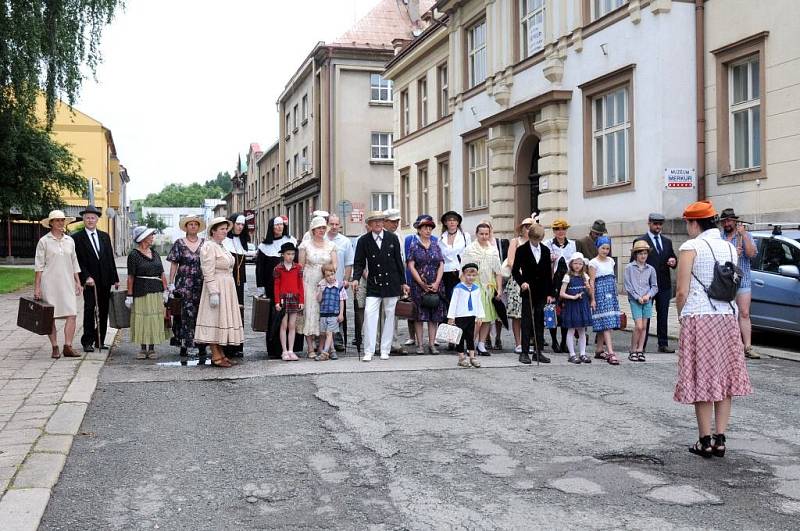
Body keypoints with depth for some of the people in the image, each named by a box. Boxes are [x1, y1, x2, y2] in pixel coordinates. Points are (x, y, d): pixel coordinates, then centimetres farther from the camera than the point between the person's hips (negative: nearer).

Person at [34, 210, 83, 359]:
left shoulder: (70, 240, 11)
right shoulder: (44, 241, 0)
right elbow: (39, 266, -2)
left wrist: (78, 282, 10)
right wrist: (37, 287, -6)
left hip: (67, 282, 3)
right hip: (49, 283, -3)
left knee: (72, 314, -8)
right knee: (50, 316, 1)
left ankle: (68, 347, -5)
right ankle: (55, 348, 9)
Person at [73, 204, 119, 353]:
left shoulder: (105, 236, 13)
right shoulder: (77, 238, -1)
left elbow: (111, 259, 12)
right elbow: (78, 261, -6)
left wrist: (115, 278, 9)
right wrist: (86, 277, -17)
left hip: (105, 280, 4)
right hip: (90, 280, -4)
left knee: (103, 311, 6)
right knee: (89, 310, -4)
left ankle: (100, 341, 14)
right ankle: (87, 342, 1)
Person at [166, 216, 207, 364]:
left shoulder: (204, 243, 10)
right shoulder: (179, 243, 7)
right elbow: (174, 264, 5)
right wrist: (171, 283, -3)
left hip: (201, 284, 2)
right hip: (184, 284, -2)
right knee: (186, 313, -8)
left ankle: (202, 348, 8)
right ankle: (184, 347, -1)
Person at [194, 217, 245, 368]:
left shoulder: (222, 247, 17)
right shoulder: (209, 246, -11)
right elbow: (208, 273, -18)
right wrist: (213, 292, -24)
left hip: (228, 288, 10)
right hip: (216, 287, -10)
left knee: (223, 320, 11)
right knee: (215, 320, -6)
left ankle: (221, 354, 16)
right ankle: (215, 357, -4)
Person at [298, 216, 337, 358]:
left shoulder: (330, 245, 10)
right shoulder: (305, 244, 4)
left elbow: (335, 264, 4)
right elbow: (301, 266, 4)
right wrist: (301, 284, -3)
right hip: (309, 283, -2)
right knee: (310, 312, -5)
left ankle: (322, 346, 6)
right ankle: (311, 348, -1)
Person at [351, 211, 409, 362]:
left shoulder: (392, 238, 3)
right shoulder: (363, 241, -1)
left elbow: (399, 261, 7)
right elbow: (359, 262, 0)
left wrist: (403, 282, 8)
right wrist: (356, 279, -18)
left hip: (392, 284, 2)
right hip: (373, 285, -1)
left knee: (389, 315, 6)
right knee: (369, 314, -13)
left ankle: (385, 350, 15)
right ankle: (368, 351, -9)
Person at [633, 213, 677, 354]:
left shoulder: (667, 241, 15)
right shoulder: (640, 241, -2)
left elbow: (673, 258, 19)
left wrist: (673, 262, -6)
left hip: (664, 285, 5)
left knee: (663, 315, 7)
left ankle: (663, 344, 13)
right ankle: (641, 346, 3)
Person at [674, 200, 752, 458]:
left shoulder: (691, 247, -9)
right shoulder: (729, 247, 9)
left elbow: (682, 292, -11)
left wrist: (681, 315, 4)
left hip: (698, 318, -5)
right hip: (727, 317, 5)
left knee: (702, 379, 2)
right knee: (724, 377, 10)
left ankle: (705, 442, 6)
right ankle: (720, 440, 12)